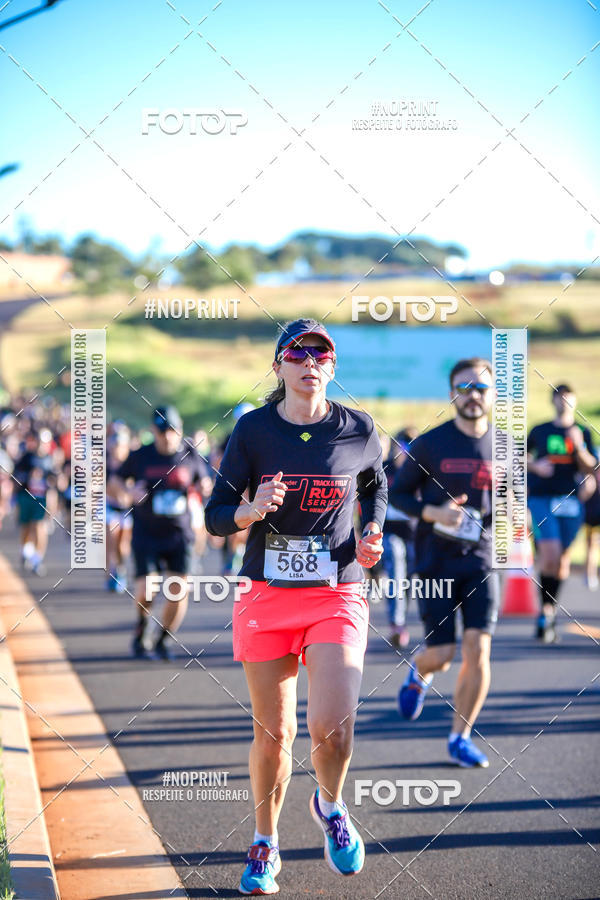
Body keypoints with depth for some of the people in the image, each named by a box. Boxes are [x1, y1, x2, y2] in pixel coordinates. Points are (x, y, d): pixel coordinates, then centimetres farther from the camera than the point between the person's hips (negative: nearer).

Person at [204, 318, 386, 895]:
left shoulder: (358, 431, 0)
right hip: (266, 597, 1)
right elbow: (216, 516, 1)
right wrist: (252, 510, -20)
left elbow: (375, 483, 22)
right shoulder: (253, 430, -2)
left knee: (331, 725, -17)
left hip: (336, 598, 0)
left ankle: (331, 807, 16)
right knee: (272, 733, 5)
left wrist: (372, 535, 4)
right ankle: (265, 846, 28)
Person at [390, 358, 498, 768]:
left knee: (478, 649, -9)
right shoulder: (430, 444, -3)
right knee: (441, 653, -4)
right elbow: (398, 493, 2)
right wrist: (434, 513, -16)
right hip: (436, 560, -2)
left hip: (481, 558, 2)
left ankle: (460, 738, 6)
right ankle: (419, 673, 35)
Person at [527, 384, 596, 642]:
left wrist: (579, 447, -14)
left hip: (569, 502, 2)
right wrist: (535, 466, 0)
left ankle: (549, 609, 21)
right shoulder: (539, 431, 9)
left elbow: (589, 468, 2)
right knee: (550, 555, -17)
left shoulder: (582, 433, 10)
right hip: (541, 499, -2)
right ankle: (546, 610, -7)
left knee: (562, 560, 4)